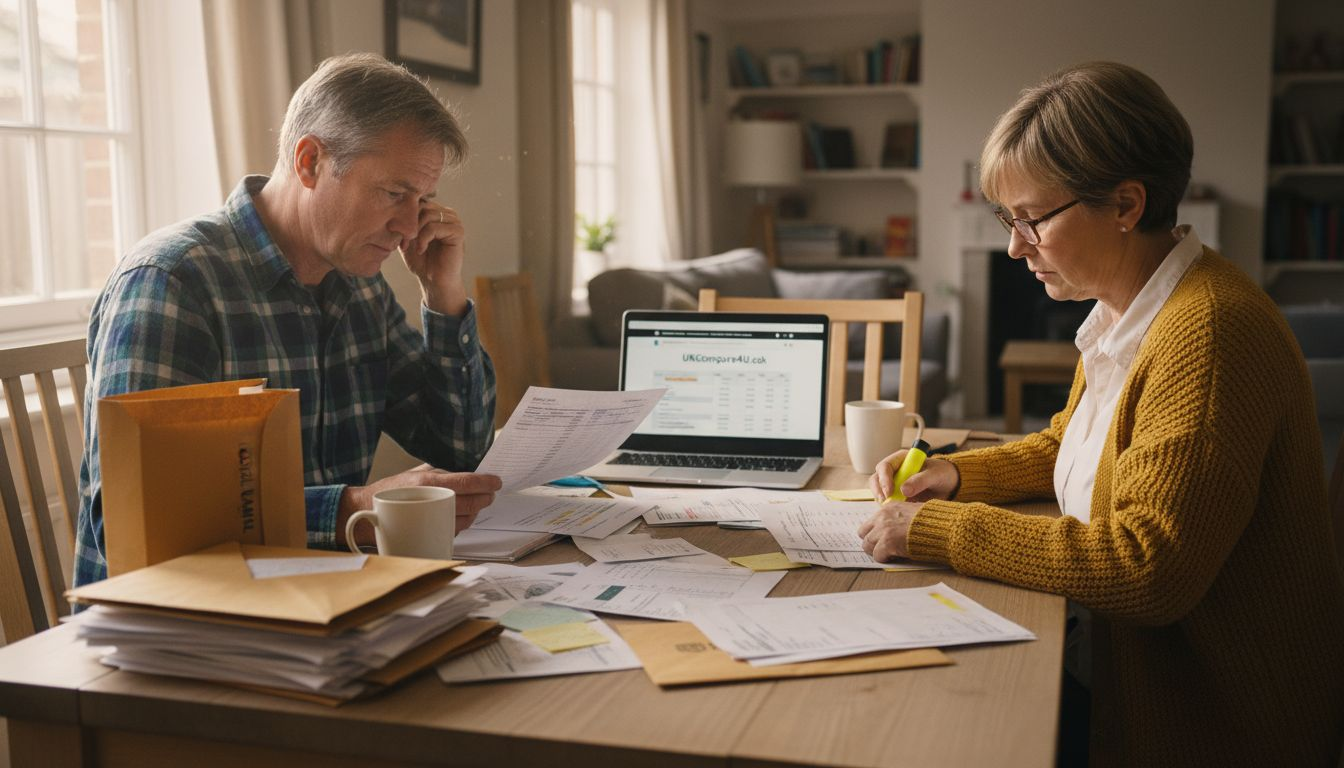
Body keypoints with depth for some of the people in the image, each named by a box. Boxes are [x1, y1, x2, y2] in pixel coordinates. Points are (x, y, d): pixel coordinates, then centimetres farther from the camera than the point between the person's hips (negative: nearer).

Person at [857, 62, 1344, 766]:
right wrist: (956, 476, 4)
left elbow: (1147, 569, -29)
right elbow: (1065, 445, 23)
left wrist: (937, 528, -24)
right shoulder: (1123, 313, 7)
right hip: (1126, 651, 8)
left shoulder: (1210, 332, -24)